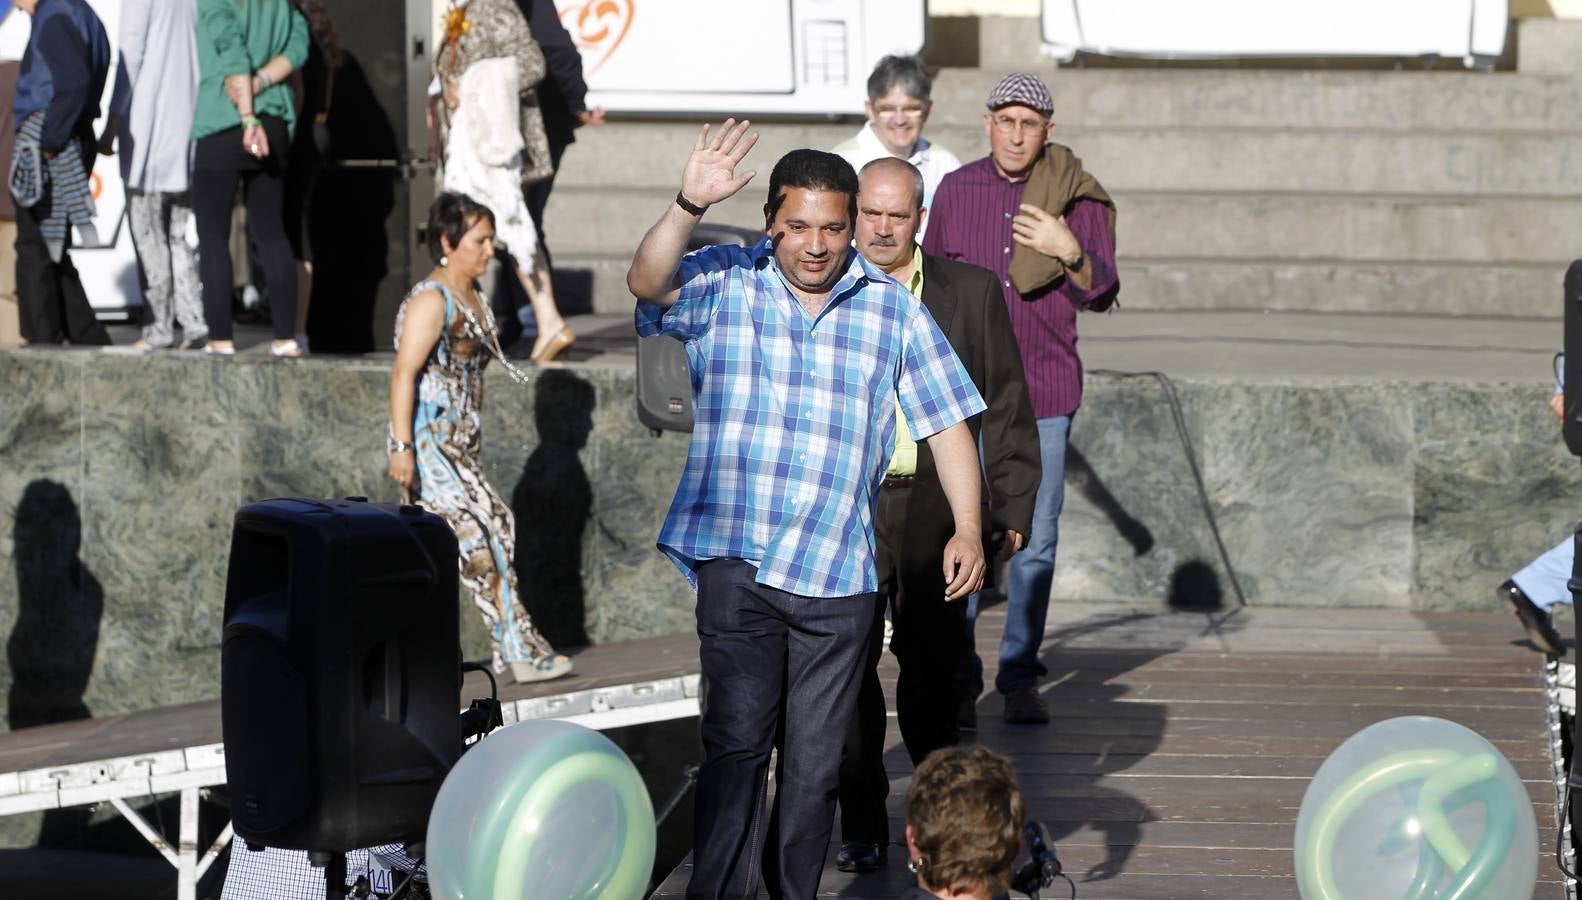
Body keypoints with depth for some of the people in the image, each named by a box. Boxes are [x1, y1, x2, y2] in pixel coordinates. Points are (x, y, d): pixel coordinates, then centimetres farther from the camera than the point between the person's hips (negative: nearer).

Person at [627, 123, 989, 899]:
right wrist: (690, 206, -32)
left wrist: (967, 529, -2)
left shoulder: (892, 310, 7)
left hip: (839, 573, 2)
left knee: (815, 762, 7)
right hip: (736, 563, -2)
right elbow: (647, 282, -16)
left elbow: (946, 422, 8)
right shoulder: (723, 285, 3)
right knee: (737, 740, -12)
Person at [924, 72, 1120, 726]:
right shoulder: (956, 190, 6)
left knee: (1035, 540, 0)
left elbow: (1100, 296, -4)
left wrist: (1070, 253, -23)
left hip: (1044, 392, -1)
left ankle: (1020, 680, 10)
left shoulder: (1077, 199, 1)